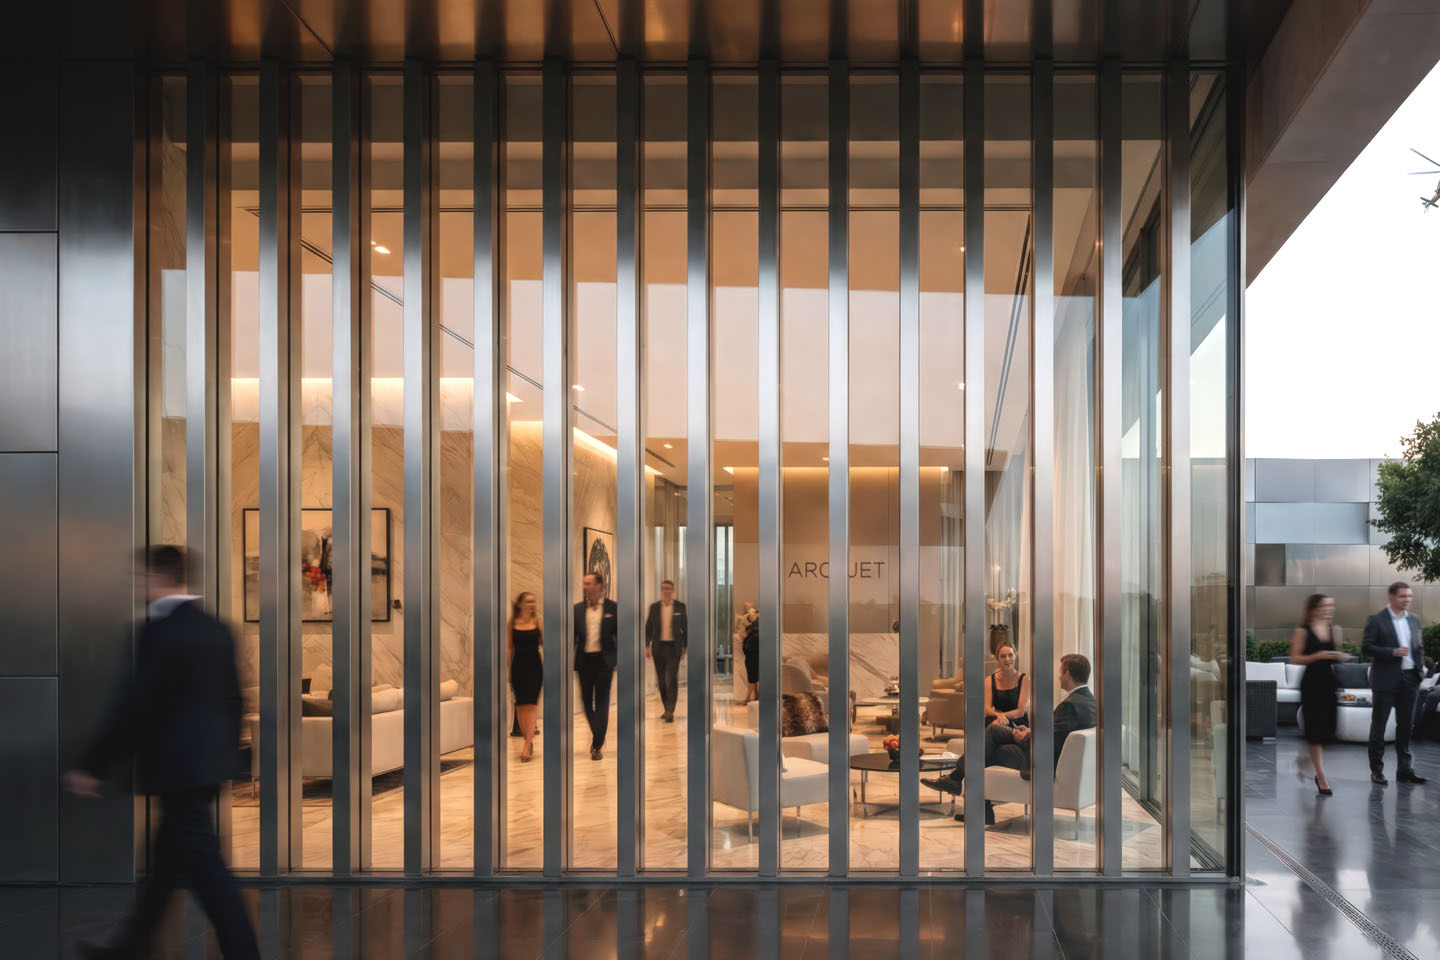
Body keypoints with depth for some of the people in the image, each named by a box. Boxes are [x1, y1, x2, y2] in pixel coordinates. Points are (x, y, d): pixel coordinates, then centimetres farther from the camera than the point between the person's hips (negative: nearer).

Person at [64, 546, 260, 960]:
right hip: (211, 760, 9)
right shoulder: (217, 629, 8)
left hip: (178, 767, -9)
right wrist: (226, 752, 23)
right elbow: (232, 699, 13)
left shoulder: (159, 632, -17)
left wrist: (91, 766, -9)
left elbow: (133, 707, -17)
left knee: (206, 867, -4)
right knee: (167, 858, 19)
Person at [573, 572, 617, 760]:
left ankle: (597, 746, -3)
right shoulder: (577, 609, 6)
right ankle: (598, 736, 29)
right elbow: (572, 636, 9)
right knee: (586, 701, 9)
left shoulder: (612, 608, -1)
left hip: (604, 661, -3)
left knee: (602, 702, -4)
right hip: (584, 661, 3)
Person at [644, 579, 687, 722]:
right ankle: (666, 709, 21)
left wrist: (685, 646, 4)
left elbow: (685, 628, 5)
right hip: (658, 647, 2)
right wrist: (647, 646, -2)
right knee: (661, 680, 7)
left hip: (673, 647, -2)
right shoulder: (654, 607, 5)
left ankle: (670, 712, -14)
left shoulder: (680, 606, 1)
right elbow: (648, 628, 7)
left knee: (672, 679, -12)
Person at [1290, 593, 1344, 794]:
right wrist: (1318, 656, -19)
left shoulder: (1334, 630, 10)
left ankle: (1305, 759, 32)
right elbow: (1295, 659, -7)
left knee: (1328, 729, 4)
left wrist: (1339, 657, 0)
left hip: (1329, 682, 5)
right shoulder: (1302, 632, -4)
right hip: (1312, 683, -5)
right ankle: (1321, 778, 1)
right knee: (1315, 729, -4)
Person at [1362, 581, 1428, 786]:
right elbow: (1367, 647, -10)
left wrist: (1418, 673, 8)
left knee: (1405, 725, 8)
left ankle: (1404, 769, 14)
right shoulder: (1376, 620, -5)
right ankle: (1376, 769, 8)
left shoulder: (1414, 620, 12)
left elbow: (1418, 648, 18)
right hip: (1386, 680, -5)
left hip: (1409, 679, 5)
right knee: (1378, 725, 1)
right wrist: (1393, 652, -20)